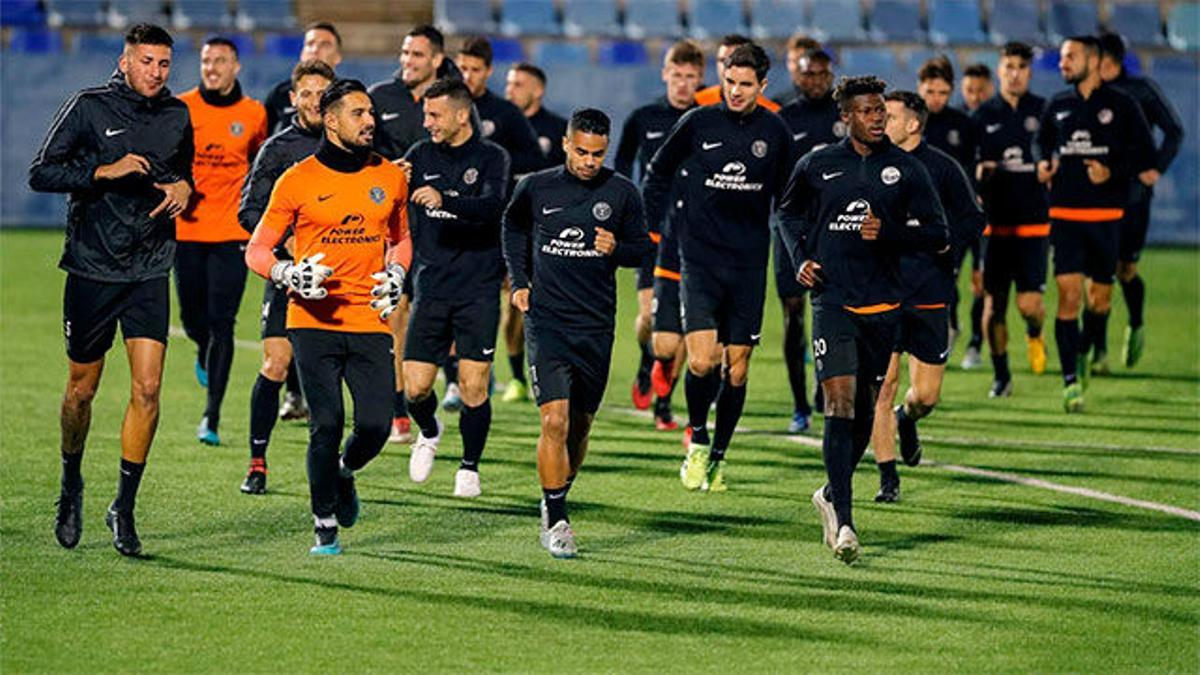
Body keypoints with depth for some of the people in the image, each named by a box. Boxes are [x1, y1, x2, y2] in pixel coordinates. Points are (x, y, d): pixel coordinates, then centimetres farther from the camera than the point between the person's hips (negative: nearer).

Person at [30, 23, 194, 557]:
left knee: (147, 388, -9)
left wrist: (185, 188, 1)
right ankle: (71, 486, 32)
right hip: (93, 268, -2)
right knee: (82, 389, 8)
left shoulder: (177, 116, 7)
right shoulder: (89, 107, -6)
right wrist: (105, 171, -20)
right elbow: (41, 173, -9)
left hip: (150, 272, 2)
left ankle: (124, 507, 0)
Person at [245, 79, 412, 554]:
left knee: (376, 426, -8)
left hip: (370, 322, 3)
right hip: (314, 322, -3)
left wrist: (395, 274, 6)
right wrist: (289, 274, -14)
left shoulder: (390, 177, 9)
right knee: (326, 425, -11)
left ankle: (344, 473, 28)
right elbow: (257, 250, 5)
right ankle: (325, 527, 7)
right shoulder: (298, 181, -1)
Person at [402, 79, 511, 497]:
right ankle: (429, 433, 30)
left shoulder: (491, 158, -3)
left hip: (478, 289, -3)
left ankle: (470, 466, 12)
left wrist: (444, 200, -35)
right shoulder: (421, 156, 8)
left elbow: (493, 207, -20)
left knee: (473, 384, -7)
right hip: (430, 287, 3)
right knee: (415, 388, -2)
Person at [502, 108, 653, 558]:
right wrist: (519, 280, 11)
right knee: (555, 421, -14)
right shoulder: (536, 188, 0)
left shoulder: (621, 194, -1)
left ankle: (557, 500, 34)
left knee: (580, 426, 10)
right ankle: (556, 522, -7)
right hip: (546, 322, -2)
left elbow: (643, 247, 9)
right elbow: (513, 226, 20)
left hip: (596, 328, 2)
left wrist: (616, 249, -13)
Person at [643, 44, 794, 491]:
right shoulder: (697, 124, -2)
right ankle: (697, 440, 9)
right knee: (701, 361, -15)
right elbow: (659, 174, 11)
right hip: (699, 258, -2)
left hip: (749, 265, 2)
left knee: (736, 370, 4)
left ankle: (718, 456, 20)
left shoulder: (774, 132, 4)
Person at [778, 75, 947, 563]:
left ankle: (832, 495, 34)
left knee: (864, 411, 10)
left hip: (882, 304, 2)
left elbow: (937, 235, 3)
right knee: (840, 400, -14)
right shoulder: (816, 166, 4)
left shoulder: (906, 170, 3)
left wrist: (888, 232, -13)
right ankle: (843, 523, -17)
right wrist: (799, 258, 5)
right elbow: (788, 212, 21)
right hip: (832, 298, -2)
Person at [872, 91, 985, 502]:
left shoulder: (941, 168, 0)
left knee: (926, 394, 4)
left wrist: (947, 243, -11)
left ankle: (906, 420, 41)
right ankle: (887, 478, 1)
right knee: (882, 385, -8)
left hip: (929, 295, 0)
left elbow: (973, 220, 6)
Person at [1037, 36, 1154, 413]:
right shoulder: (1057, 107, 9)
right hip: (1065, 214, 1)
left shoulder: (1121, 106, 0)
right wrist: (1044, 166, 4)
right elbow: (1043, 144, 25)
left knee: (1100, 297, 6)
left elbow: (1145, 156, 1)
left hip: (1107, 215, -1)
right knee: (1068, 295, -10)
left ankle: (1084, 353, 35)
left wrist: (1113, 173, -14)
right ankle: (1070, 381, -8)